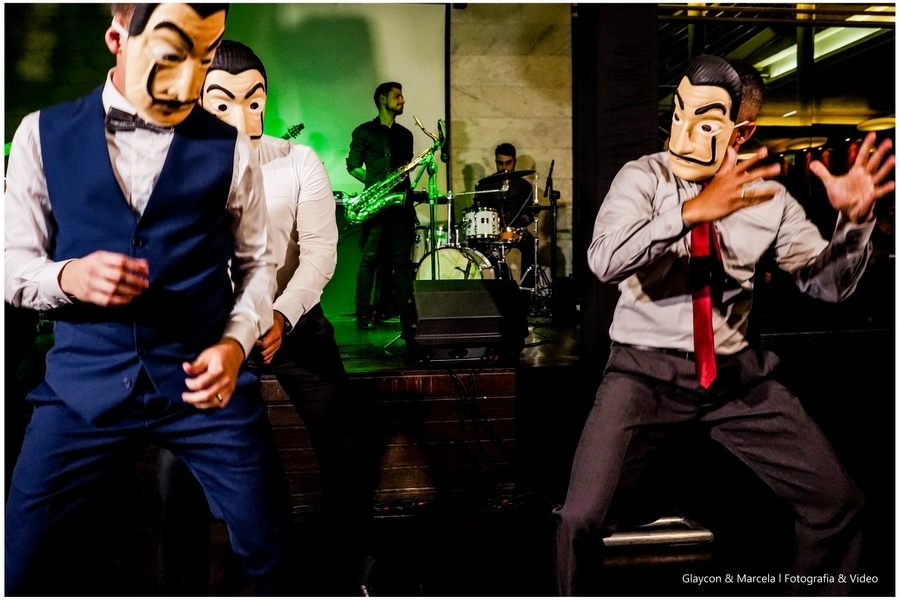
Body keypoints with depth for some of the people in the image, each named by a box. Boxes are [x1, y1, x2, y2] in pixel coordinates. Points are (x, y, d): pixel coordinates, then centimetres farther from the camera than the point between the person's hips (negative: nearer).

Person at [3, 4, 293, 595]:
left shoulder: (230, 148, 0)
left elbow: (257, 261, 5)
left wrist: (236, 342, -12)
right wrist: (68, 276, -18)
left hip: (205, 379, 0)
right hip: (84, 384, 1)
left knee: (272, 552, 9)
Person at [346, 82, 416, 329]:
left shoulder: (405, 134, 19)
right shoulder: (364, 131, 6)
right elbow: (352, 166, 4)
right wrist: (375, 183, -5)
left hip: (402, 201, 4)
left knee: (401, 259, 4)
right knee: (370, 258, -5)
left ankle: (403, 309, 8)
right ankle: (364, 313, -1)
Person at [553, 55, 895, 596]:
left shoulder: (769, 196, 2)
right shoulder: (642, 177, -8)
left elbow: (827, 282, 3)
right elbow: (605, 261, -25)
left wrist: (854, 220, -16)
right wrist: (693, 210, -38)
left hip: (735, 371, 4)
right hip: (647, 369, -3)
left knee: (839, 501, 4)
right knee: (582, 519, -18)